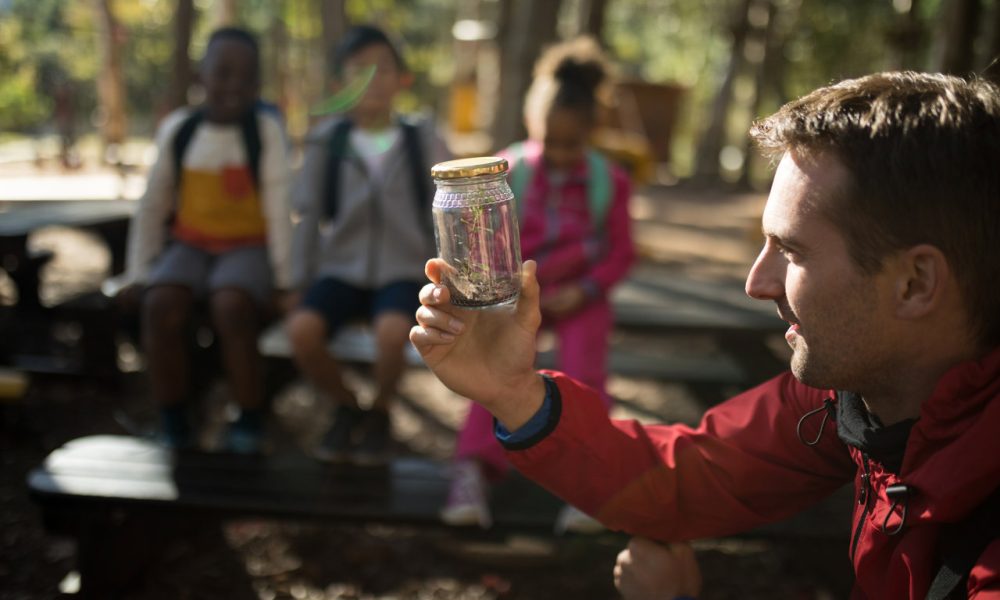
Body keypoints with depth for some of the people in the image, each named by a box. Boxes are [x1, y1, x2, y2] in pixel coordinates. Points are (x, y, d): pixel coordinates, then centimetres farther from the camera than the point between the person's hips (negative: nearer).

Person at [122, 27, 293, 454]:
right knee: (161, 304, -28)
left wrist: (282, 277, -8)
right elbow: (152, 206, 11)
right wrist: (139, 272, 5)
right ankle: (172, 423, -13)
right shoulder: (177, 129, 6)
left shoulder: (266, 131, -1)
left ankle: (249, 422, -15)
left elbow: (278, 209, -3)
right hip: (190, 245, 3)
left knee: (230, 306, -34)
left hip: (248, 247, -2)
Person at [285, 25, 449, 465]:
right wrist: (301, 279, 4)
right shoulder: (327, 142, 4)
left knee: (392, 330, -34)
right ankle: (345, 407, 3)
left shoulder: (425, 143, 3)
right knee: (301, 328, -28)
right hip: (342, 270, 2)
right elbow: (309, 215, 7)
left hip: (402, 272, -1)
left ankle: (379, 412, -1)